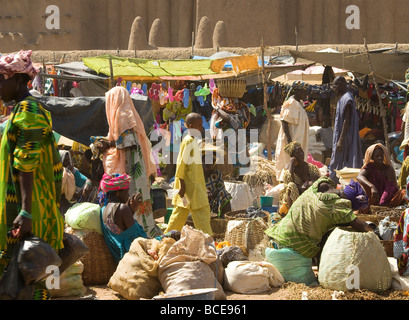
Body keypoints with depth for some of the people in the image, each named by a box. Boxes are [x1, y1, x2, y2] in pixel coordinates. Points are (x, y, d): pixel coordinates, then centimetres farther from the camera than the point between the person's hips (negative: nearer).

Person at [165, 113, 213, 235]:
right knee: (202, 211, -10)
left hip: (195, 183, 10)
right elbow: (181, 163, -18)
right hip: (189, 185, -10)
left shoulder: (193, 141, 15)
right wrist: (182, 185, -20)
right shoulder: (188, 141, -15)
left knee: (181, 212, 13)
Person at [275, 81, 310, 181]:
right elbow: (284, 122, -21)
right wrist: (289, 140, -26)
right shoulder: (291, 103, -15)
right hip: (292, 139, -10)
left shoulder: (299, 103, 15)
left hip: (299, 140, 10)